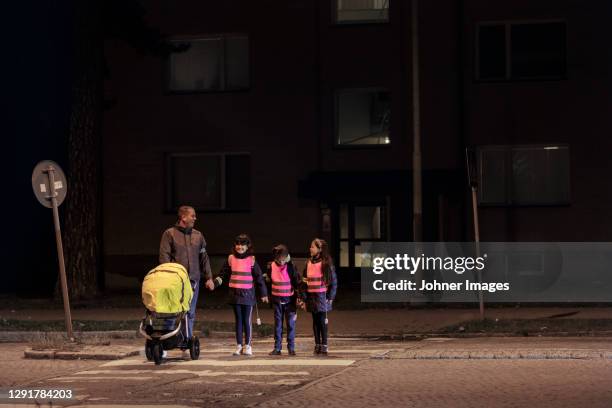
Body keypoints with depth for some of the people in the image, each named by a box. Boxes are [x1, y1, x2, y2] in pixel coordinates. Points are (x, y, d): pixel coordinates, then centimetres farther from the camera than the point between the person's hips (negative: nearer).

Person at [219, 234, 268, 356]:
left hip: (248, 294, -3)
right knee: (238, 320, 8)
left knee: (247, 321, 0)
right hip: (235, 294, 3)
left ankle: (248, 346, 7)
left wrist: (263, 293, 0)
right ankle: (239, 346, 12)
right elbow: (224, 273, 11)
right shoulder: (231, 259, 5)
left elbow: (259, 277, -1)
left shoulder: (251, 260, -3)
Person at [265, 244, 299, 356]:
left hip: (289, 300, -3)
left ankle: (291, 347, 6)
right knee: (277, 324, 6)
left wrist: (297, 297, -3)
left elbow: (296, 283, -2)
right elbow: (268, 280, 14)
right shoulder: (271, 266, 0)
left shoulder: (290, 267, -7)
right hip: (277, 300, 3)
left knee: (291, 324, 0)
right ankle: (277, 348, 9)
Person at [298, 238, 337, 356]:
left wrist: (330, 297, -10)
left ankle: (324, 346, 3)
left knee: (322, 321, -2)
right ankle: (317, 345, 14)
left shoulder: (326, 263, -6)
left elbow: (333, 281, -6)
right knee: (315, 321, 9)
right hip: (311, 296, 5)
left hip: (322, 296, -5)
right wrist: (303, 297, 6)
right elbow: (304, 281, 12)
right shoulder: (309, 263, 10)